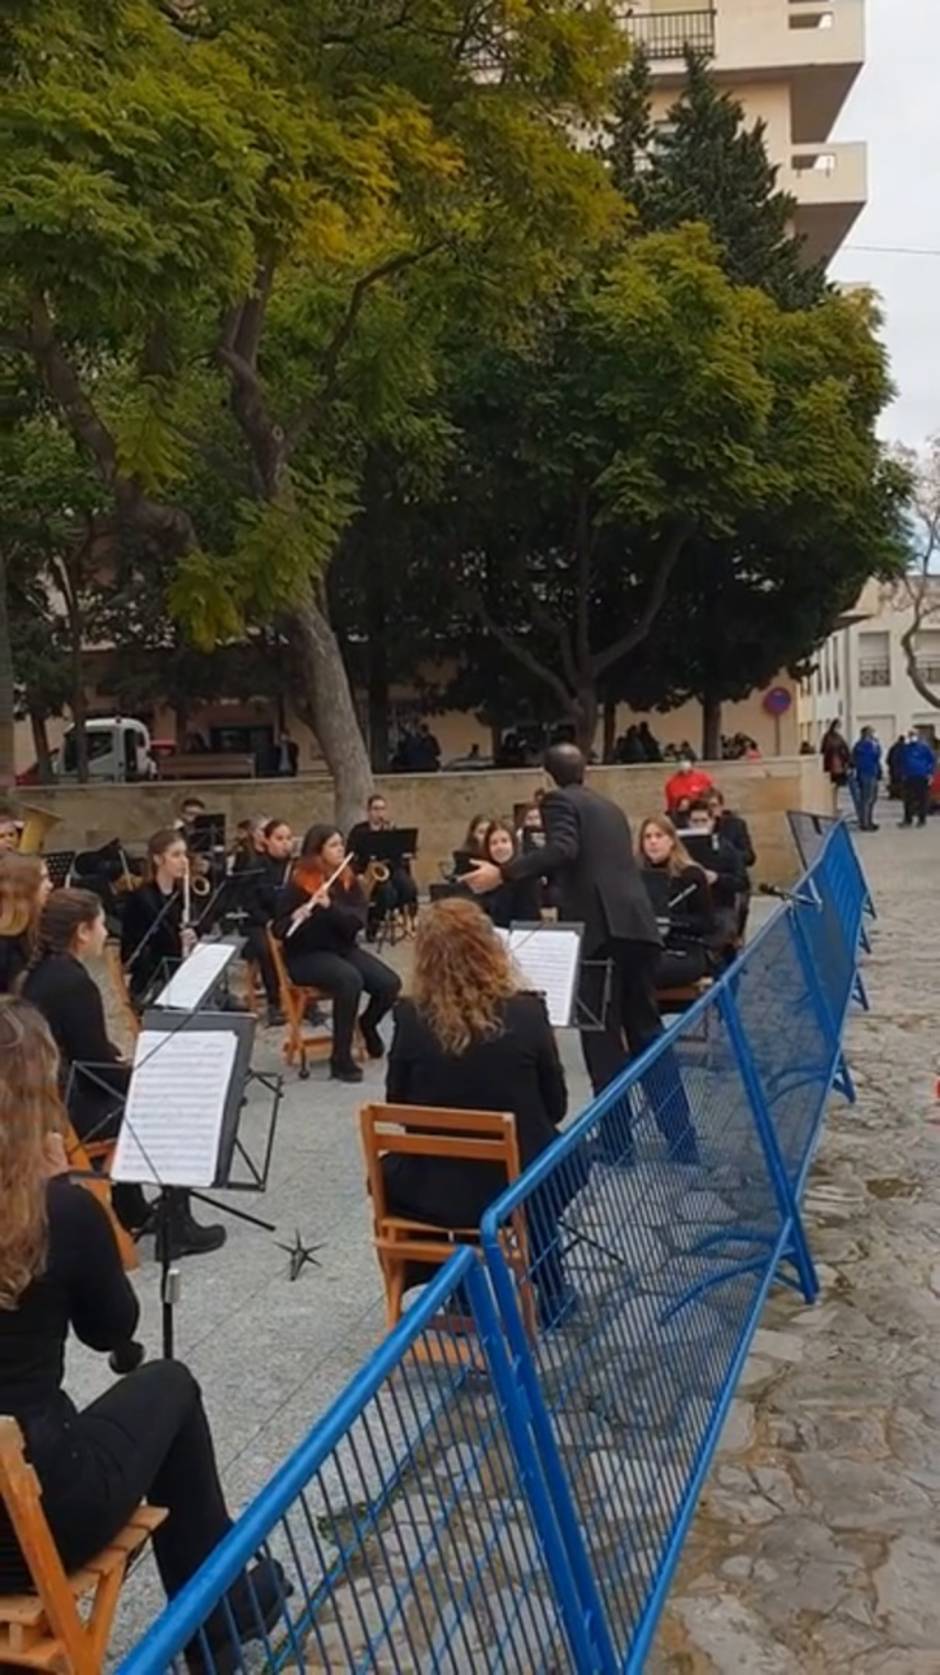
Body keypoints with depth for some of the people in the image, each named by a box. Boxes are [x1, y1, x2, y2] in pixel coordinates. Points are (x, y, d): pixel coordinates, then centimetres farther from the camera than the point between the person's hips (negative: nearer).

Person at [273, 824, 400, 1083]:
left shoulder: (349, 881, 3)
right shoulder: (297, 885, -11)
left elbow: (358, 921, -10)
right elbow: (279, 929, -10)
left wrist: (331, 906, -26)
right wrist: (296, 918, -31)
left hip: (344, 949, 5)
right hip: (306, 956, -5)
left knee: (390, 984, -18)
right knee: (350, 980, -35)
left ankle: (367, 1024, 16)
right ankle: (341, 1058, -23)